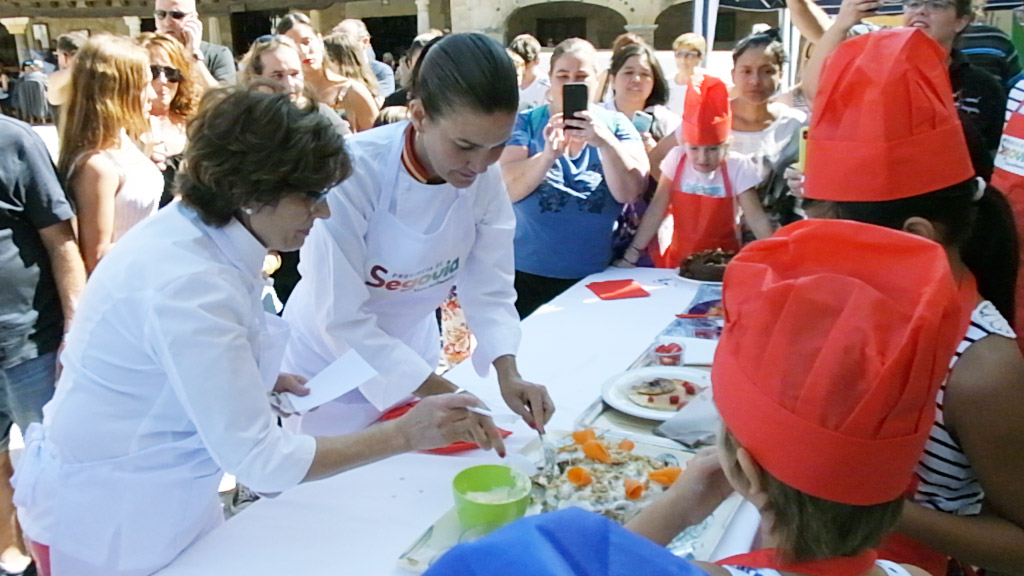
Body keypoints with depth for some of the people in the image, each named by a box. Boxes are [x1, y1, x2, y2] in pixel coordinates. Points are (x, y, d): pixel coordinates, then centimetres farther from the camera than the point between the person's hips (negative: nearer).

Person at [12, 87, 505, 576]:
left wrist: (264, 379, -2)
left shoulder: (192, 230, -5)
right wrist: (404, 435, -25)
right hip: (107, 523, -7)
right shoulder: (187, 286, -31)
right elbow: (260, 459, -28)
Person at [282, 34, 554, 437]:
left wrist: (508, 374, -27)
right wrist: (440, 392, -30)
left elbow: (489, 288, -12)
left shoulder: (486, 176, -17)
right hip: (332, 354, -4)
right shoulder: (354, 172, -32)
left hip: (411, 346, 5)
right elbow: (342, 318, -28)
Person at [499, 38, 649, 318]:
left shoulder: (616, 124, 3)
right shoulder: (527, 122, 1)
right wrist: (549, 154, -26)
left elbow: (629, 192, -10)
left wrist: (605, 142, -24)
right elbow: (507, 189, -12)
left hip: (597, 274, 1)